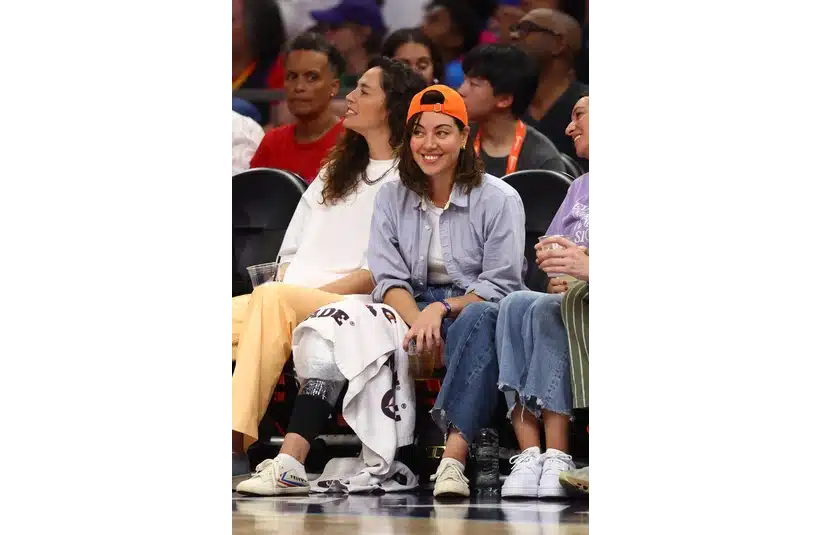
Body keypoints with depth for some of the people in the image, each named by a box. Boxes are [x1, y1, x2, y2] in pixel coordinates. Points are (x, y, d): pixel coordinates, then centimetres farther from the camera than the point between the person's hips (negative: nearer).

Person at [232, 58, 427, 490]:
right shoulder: (335, 171, 29)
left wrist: (309, 293, -13)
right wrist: (285, 286, 4)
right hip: (290, 300, 7)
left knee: (273, 299, -36)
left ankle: (237, 440, -46)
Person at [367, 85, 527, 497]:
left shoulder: (499, 199, -2)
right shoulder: (392, 198, 11)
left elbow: (499, 286, -7)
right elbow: (388, 278, 1)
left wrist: (441, 310, -22)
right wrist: (417, 320, -20)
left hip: (473, 307, -3)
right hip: (415, 307, 3)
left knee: (481, 318, -41)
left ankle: (454, 455, -53)